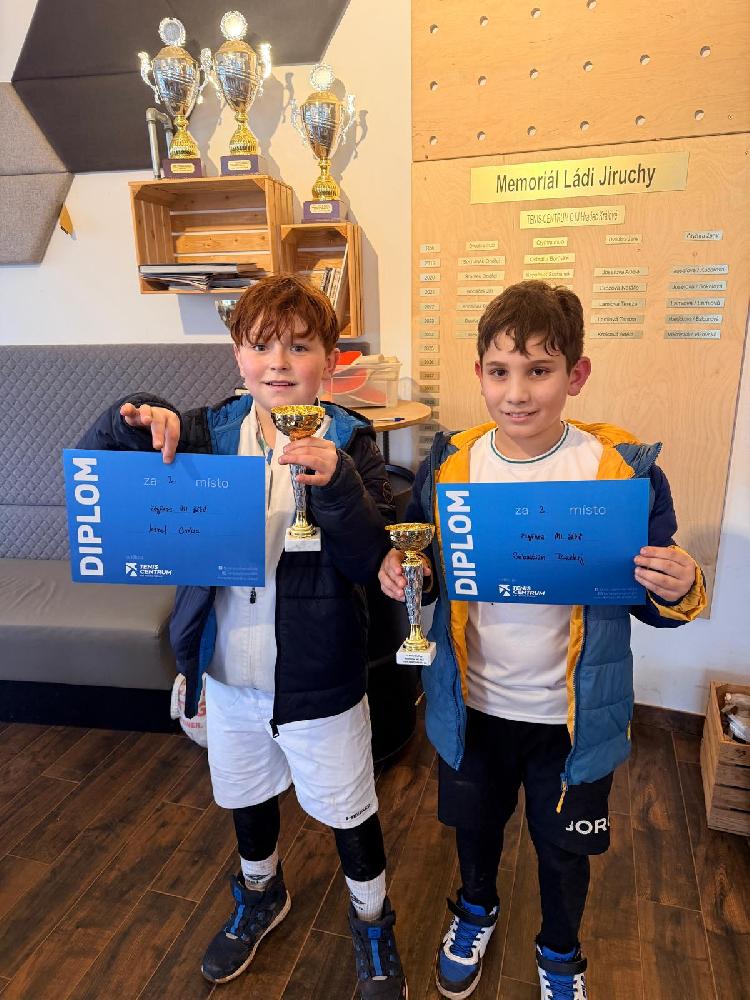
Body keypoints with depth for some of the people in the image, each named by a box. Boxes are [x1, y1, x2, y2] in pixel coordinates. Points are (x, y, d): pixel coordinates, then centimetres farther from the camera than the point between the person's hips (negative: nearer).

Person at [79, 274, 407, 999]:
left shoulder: (347, 441, -13)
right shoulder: (208, 433, -4)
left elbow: (370, 561, -21)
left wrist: (335, 482, -37)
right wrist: (131, 421, -20)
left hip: (319, 681, -3)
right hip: (227, 673, 4)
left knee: (346, 809, 17)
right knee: (245, 794, 28)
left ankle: (372, 923, 48)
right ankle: (261, 894, 59)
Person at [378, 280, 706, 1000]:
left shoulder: (625, 470, -17)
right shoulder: (447, 466, -10)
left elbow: (653, 600, -8)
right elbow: (422, 573, 3)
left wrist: (679, 592, -30)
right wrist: (403, 574, -19)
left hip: (573, 718, -1)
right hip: (471, 706, 2)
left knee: (563, 850, 24)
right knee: (474, 825, 27)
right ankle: (476, 908, 61)